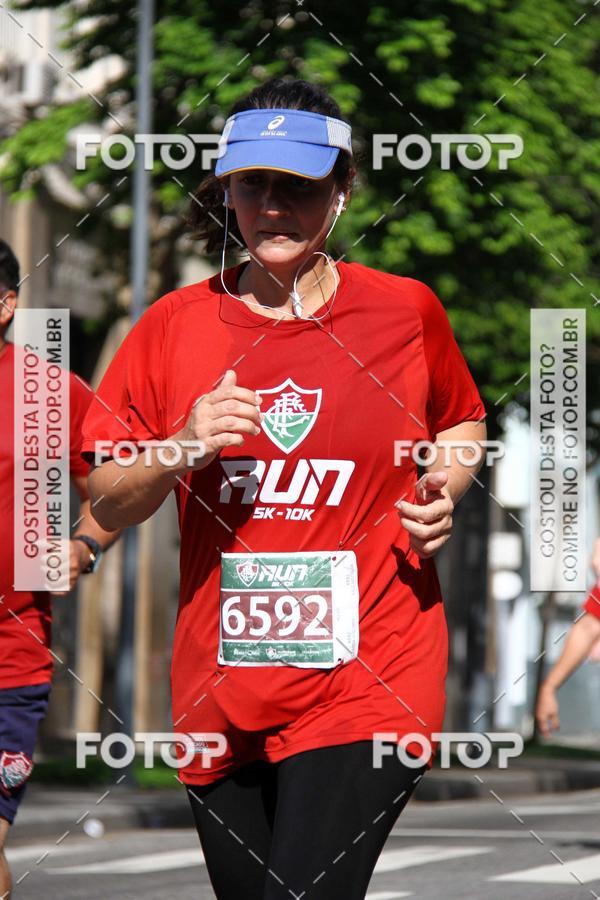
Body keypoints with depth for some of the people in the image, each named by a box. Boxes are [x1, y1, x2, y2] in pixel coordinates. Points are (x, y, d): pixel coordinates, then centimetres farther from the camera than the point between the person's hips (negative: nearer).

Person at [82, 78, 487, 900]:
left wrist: (445, 492, 0)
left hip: (366, 684, -3)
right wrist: (181, 451, -13)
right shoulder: (175, 324, 4)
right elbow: (107, 507, 7)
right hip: (222, 697, 3)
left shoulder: (406, 310, 2)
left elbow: (462, 422, 21)